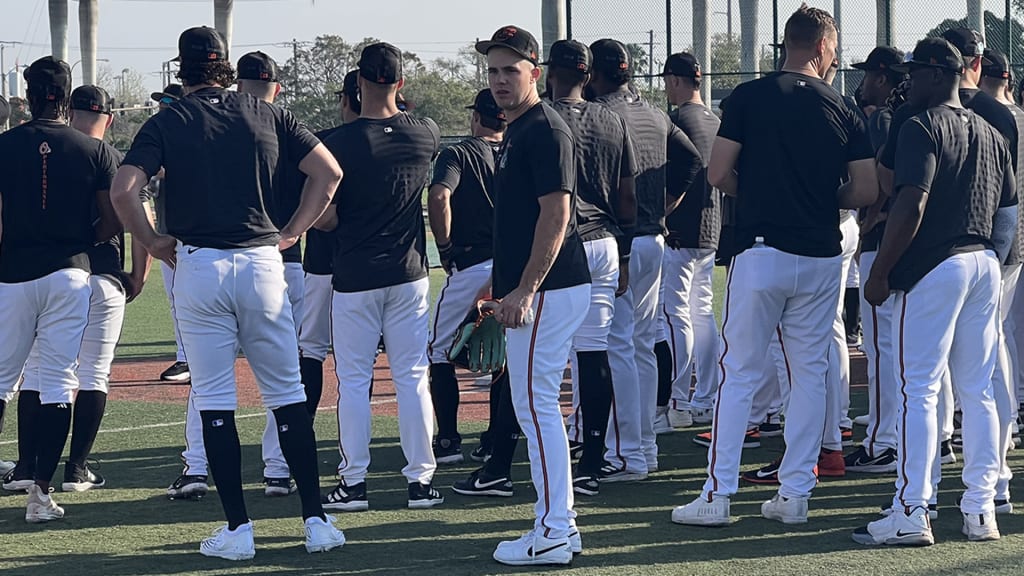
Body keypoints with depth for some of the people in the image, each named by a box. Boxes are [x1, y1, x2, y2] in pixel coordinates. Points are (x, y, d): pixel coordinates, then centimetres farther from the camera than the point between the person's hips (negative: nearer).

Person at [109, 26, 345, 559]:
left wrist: (153, 242, 2)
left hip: (198, 268, -2)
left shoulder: (168, 122, 1)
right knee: (287, 394, 8)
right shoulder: (266, 114, 7)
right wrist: (293, 232, 10)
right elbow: (328, 171, 5)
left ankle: (237, 529, 1)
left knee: (214, 400, 3)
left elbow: (123, 190, -11)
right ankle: (315, 520, 5)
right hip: (262, 263, 2)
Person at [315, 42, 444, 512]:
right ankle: (420, 479, 8)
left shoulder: (339, 143, -14)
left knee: (353, 380, 5)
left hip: (355, 277, -3)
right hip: (409, 275, 3)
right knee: (412, 377, 7)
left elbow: (324, 218, -14)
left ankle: (353, 482, 6)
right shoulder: (426, 135, -2)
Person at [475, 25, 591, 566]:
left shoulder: (545, 130, -13)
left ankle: (551, 535, -7)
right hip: (531, 292, 11)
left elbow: (556, 214, -20)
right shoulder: (516, 132, 18)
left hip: (546, 291, -11)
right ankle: (560, 524, 18)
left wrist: (524, 291, -24)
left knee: (535, 405, -9)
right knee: (537, 406, 13)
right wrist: (504, 289, 23)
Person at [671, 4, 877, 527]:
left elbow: (717, 175, -5)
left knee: (738, 373, 1)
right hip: (821, 258, 2)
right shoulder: (842, 110, 3)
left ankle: (717, 495, -1)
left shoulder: (750, 97, -3)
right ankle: (795, 494, 11)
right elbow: (867, 191, 1)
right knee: (810, 374, 10)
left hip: (761, 252, -2)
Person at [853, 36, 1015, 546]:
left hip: (933, 268, -8)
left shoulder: (922, 127, -10)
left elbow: (911, 206, -19)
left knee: (918, 390, -6)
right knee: (978, 393, 10)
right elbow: (1009, 213, 16)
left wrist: (879, 274, -14)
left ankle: (911, 514, -9)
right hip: (985, 267, 8)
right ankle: (980, 511, 11)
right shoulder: (991, 135, 15)